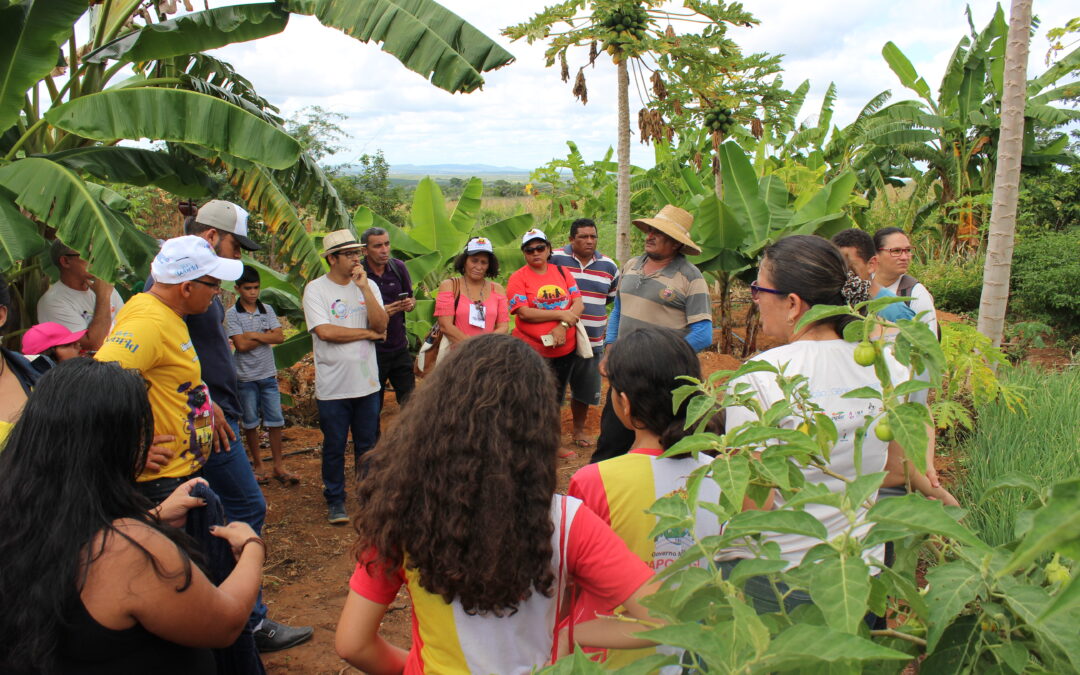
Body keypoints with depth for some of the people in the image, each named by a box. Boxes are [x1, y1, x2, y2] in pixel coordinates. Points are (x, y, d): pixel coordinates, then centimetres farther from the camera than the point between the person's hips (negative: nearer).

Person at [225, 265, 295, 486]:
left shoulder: (267, 310, 5)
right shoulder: (232, 314, -5)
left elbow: (280, 337, -6)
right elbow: (241, 345, -15)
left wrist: (254, 335, -13)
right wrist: (266, 336, -8)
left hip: (268, 374, 3)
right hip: (246, 376, -3)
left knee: (275, 421, 4)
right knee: (250, 423, 8)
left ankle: (278, 466, 13)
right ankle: (257, 465, 21)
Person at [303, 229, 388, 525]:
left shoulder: (368, 285, 5)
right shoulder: (316, 290, -7)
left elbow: (381, 325, -7)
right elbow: (325, 332, -18)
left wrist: (364, 287, -15)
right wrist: (368, 333, -9)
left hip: (367, 382, 3)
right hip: (333, 386, -3)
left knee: (367, 445, 14)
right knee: (334, 446, 8)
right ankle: (335, 500, 24)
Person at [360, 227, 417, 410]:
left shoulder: (398, 267, 1)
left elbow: (411, 298, 14)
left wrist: (410, 304, -10)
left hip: (399, 348, 4)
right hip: (372, 351, -4)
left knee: (411, 401, 8)